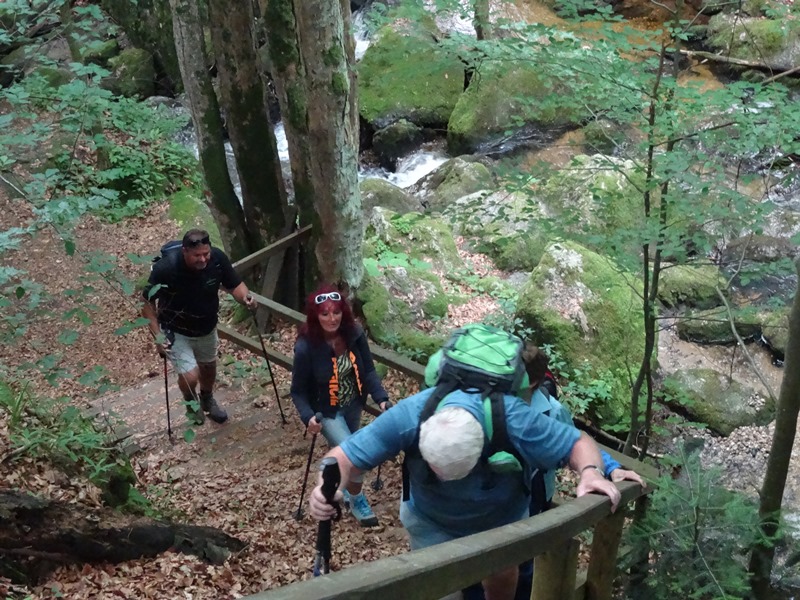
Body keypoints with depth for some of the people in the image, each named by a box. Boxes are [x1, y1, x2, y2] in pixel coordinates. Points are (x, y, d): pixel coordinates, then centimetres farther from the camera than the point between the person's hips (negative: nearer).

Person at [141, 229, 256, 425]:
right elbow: (147, 302, -19)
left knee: (208, 367, 25)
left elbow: (234, 284, -9)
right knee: (190, 376, -14)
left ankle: (207, 400, 58)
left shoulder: (217, 258, -25)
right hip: (176, 332, -4)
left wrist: (245, 297, -31)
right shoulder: (166, 268, -33)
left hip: (207, 328, 4)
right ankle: (191, 402, 23)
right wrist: (157, 335, -26)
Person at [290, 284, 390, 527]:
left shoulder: (355, 335, -19)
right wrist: (308, 417, -34)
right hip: (327, 411, -4)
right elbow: (298, 391, -19)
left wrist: (381, 398, -23)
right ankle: (357, 501, 17)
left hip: (353, 405, 4)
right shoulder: (305, 347, -28)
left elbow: (368, 370, -9)